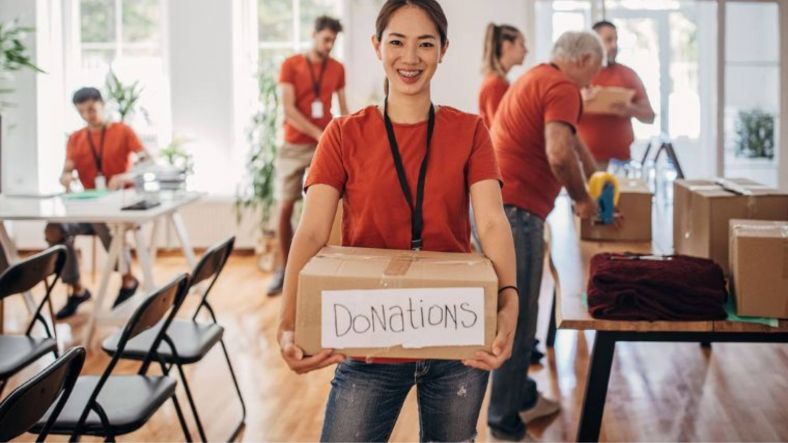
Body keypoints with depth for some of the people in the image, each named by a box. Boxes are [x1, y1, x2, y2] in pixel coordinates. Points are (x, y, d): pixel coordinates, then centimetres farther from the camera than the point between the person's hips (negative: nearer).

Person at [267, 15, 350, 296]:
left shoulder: (337, 69, 7)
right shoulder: (290, 65, -3)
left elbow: (343, 109, 12)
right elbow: (288, 109, -10)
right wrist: (319, 134, -17)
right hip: (294, 146, -1)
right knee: (285, 208, 0)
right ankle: (285, 268, 11)